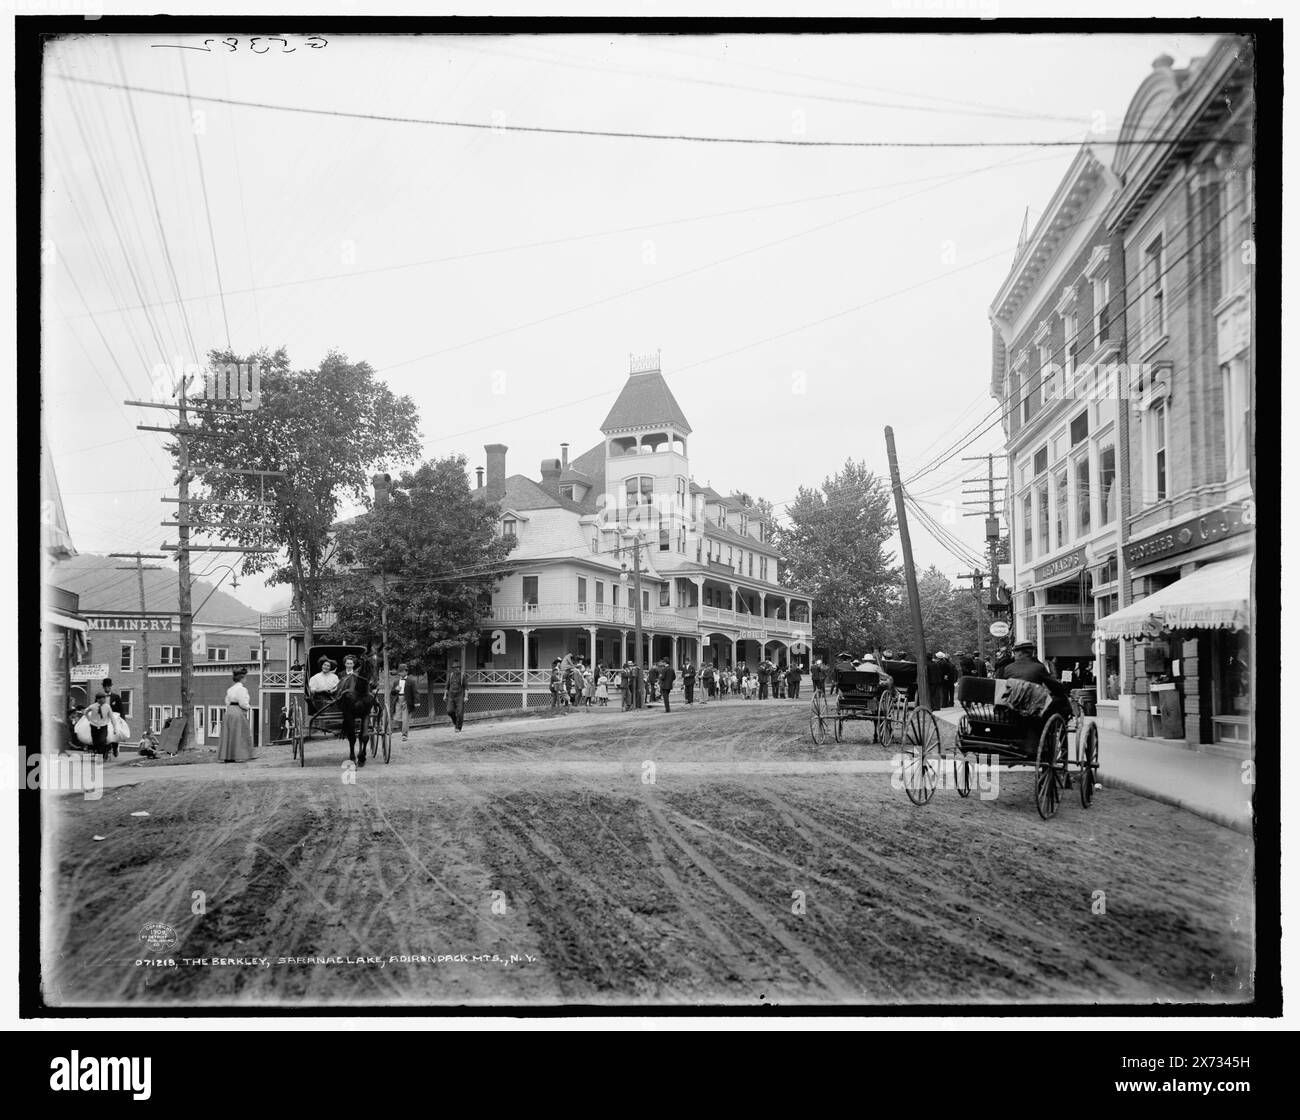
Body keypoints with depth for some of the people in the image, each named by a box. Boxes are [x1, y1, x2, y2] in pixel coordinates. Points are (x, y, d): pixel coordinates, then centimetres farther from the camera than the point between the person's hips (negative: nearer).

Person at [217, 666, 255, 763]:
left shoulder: (230, 689, 13)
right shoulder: (241, 689, -12)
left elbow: (227, 703, 14)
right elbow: (243, 704, -17)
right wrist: (249, 707, 4)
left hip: (229, 712, 7)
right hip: (239, 714, -7)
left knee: (228, 735, 8)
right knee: (239, 735, -1)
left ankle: (226, 756, 9)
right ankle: (239, 756, -1)